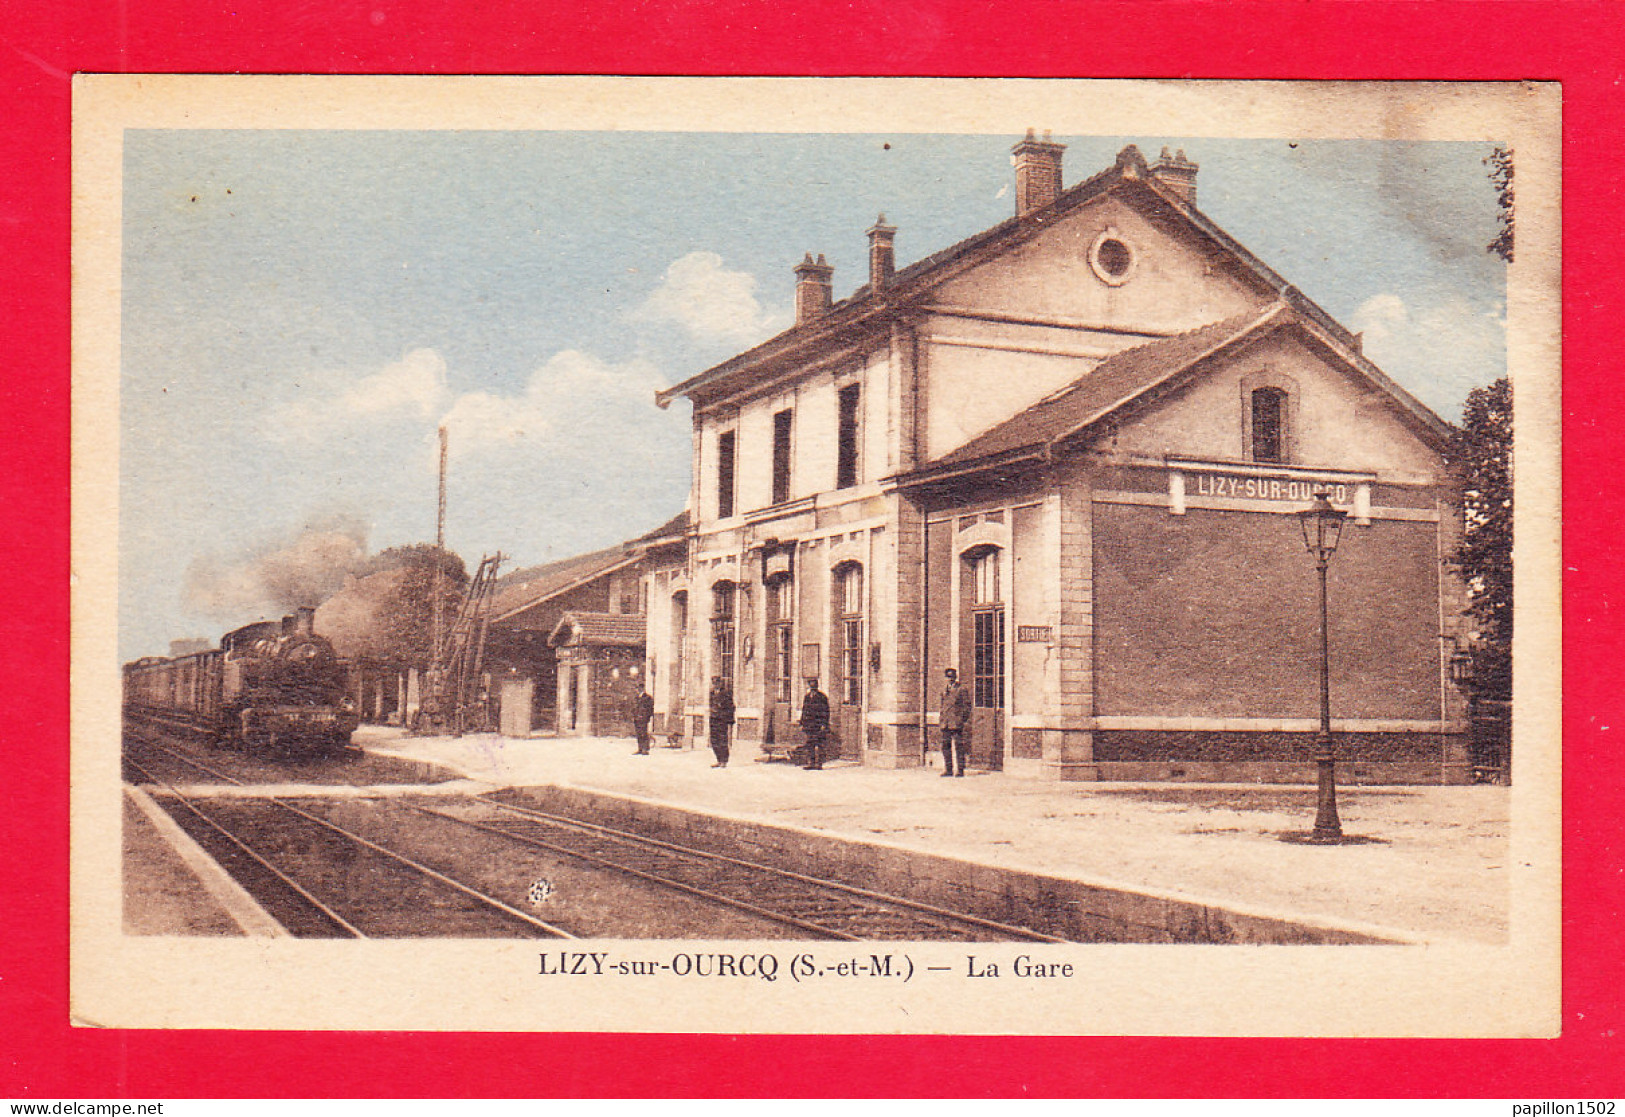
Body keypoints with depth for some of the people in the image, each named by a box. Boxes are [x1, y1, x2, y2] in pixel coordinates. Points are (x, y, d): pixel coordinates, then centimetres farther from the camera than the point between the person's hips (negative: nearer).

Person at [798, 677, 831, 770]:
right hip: (809, 725, 6)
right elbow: (804, 711, 21)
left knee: (818, 744, -8)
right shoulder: (807, 697, 15)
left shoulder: (822, 697, -3)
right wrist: (802, 724, 16)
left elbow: (825, 712, -6)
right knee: (809, 743, 4)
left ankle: (819, 764, -8)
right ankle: (810, 763, 7)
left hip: (818, 724, -6)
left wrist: (824, 724, -13)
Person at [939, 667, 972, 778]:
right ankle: (948, 769, 12)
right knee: (946, 745, 6)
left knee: (959, 746, -5)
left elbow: (967, 705, 1)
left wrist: (964, 718, -7)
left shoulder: (962, 689, 0)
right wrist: (941, 718, 17)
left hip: (957, 721, -6)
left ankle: (960, 769, -2)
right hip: (945, 723, 6)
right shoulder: (944, 690, 18)